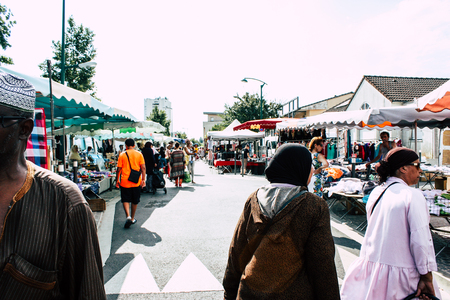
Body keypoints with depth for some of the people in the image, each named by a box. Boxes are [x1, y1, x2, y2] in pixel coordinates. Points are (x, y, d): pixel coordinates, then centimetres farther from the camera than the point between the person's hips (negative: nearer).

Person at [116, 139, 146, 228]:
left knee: (125, 200, 8)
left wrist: (117, 181, 6)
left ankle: (128, 216, -12)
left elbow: (119, 169, -4)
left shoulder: (122, 155, -4)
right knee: (135, 201, 14)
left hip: (125, 181, -2)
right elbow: (143, 168, -2)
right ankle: (132, 218, 25)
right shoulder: (139, 154, 0)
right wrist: (143, 180, 4)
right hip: (136, 182, 2)